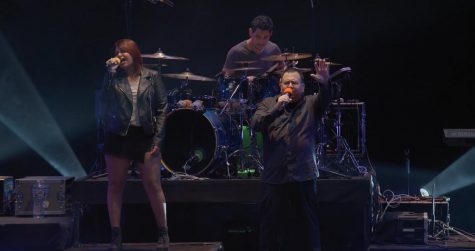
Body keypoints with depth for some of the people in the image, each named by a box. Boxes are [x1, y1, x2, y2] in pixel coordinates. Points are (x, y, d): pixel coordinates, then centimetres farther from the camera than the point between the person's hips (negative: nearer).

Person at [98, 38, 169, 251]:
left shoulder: (151, 77, 3)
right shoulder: (114, 77, 5)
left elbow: (161, 109, 2)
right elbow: (104, 100, -10)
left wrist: (158, 139, -6)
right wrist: (110, 72, -13)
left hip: (145, 136, -1)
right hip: (118, 136, 1)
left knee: (153, 186, 0)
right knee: (115, 185, 3)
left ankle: (163, 233, 13)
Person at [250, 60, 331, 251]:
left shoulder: (310, 104, 6)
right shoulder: (268, 104, 9)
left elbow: (324, 101, -14)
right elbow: (255, 124, -6)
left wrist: (324, 84, -34)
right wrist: (278, 107, -15)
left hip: (303, 177, -1)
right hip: (273, 177, 1)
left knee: (307, 226, 5)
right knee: (271, 226, 7)